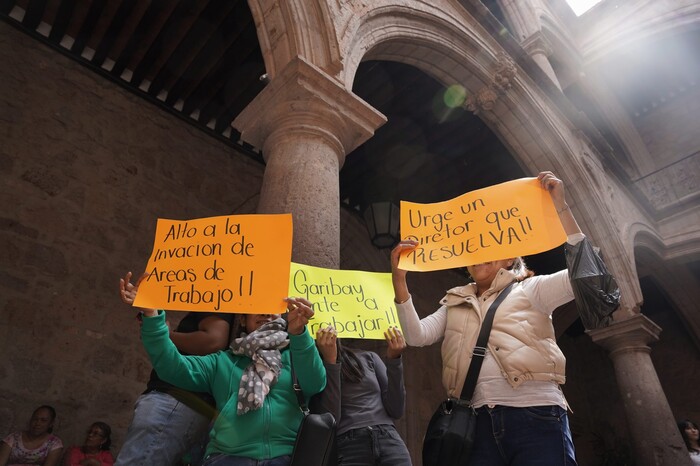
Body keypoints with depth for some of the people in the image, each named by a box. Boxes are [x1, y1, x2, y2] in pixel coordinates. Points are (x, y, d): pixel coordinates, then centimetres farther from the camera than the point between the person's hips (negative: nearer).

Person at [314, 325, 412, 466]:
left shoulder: (369, 357, 11)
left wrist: (393, 359, -5)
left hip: (389, 440, 3)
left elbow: (396, 411, 5)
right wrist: (330, 360, -14)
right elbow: (328, 420, -11)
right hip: (347, 447, -3)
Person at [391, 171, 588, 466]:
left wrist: (560, 207, -9)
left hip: (535, 416, -3)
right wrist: (399, 280, -5)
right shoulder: (454, 305, 20)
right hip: (480, 422, 3)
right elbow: (417, 336, 6)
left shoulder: (529, 289, 10)